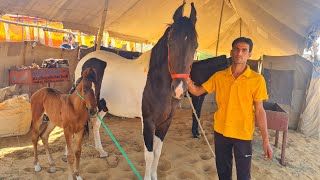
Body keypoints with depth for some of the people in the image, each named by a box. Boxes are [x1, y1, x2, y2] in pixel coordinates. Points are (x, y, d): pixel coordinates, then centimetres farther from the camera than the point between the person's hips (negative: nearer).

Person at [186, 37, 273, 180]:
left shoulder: (257, 79, -9)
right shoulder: (219, 76, -1)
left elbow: (259, 110, -6)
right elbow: (197, 91, 2)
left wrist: (265, 140, -8)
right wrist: (186, 78, -17)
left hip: (243, 135, -2)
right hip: (220, 132, 3)